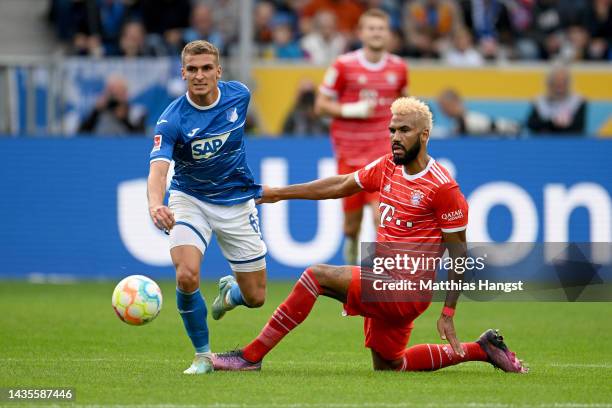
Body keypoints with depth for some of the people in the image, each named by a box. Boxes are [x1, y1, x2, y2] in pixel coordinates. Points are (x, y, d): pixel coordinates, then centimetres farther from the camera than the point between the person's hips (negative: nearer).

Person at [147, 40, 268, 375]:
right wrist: (155, 205, -56)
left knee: (255, 297, 4)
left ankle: (229, 293, 44)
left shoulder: (239, 95, -12)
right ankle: (203, 356, -4)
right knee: (186, 276, -27)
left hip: (237, 201, 3)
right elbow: (158, 168, -37)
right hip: (190, 199, -3)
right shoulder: (172, 120, -23)